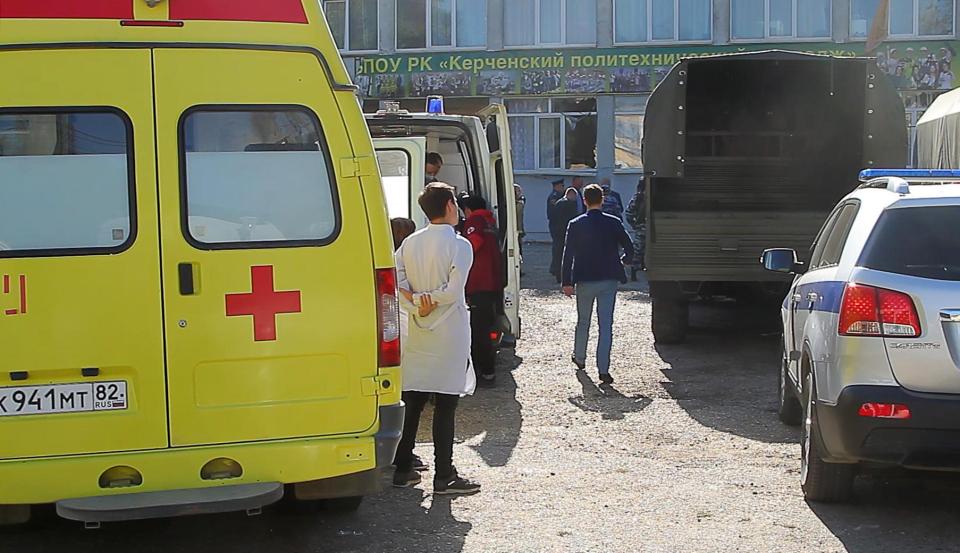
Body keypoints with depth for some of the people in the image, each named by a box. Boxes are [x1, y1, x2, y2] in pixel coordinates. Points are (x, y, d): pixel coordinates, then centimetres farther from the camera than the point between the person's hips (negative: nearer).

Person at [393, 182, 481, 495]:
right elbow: (453, 292, -18)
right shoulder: (459, 245, -11)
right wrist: (431, 302, -5)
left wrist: (416, 304, -9)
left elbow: (396, 282, -3)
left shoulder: (410, 243, 6)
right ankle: (444, 477, 3)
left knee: (412, 402, 11)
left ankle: (403, 469, 16)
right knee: (445, 406, -1)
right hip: (449, 335, -6)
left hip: (417, 333, 6)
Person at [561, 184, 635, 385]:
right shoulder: (614, 223, -4)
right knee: (606, 325, -1)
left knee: (583, 321, 19)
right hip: (608, 280, 0)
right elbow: (629, 250, 0)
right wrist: (622, 262, 22)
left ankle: (579, 358, 37)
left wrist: (567, 282, -2)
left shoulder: (575, 225, -5)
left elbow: (568, 255, -6)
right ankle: (603, 370, -7)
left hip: (585, 281, 0)